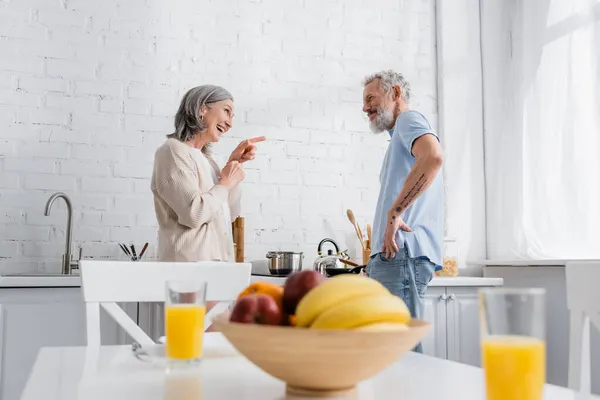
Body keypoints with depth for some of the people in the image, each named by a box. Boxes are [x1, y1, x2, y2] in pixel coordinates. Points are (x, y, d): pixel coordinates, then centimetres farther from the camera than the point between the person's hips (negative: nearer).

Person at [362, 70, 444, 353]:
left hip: (402, 254, -10)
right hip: (391, 255, 10)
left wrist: (393, 212, -21)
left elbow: (433, 157, -24)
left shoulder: (409, 119, 0)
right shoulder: (399, 138, 29)